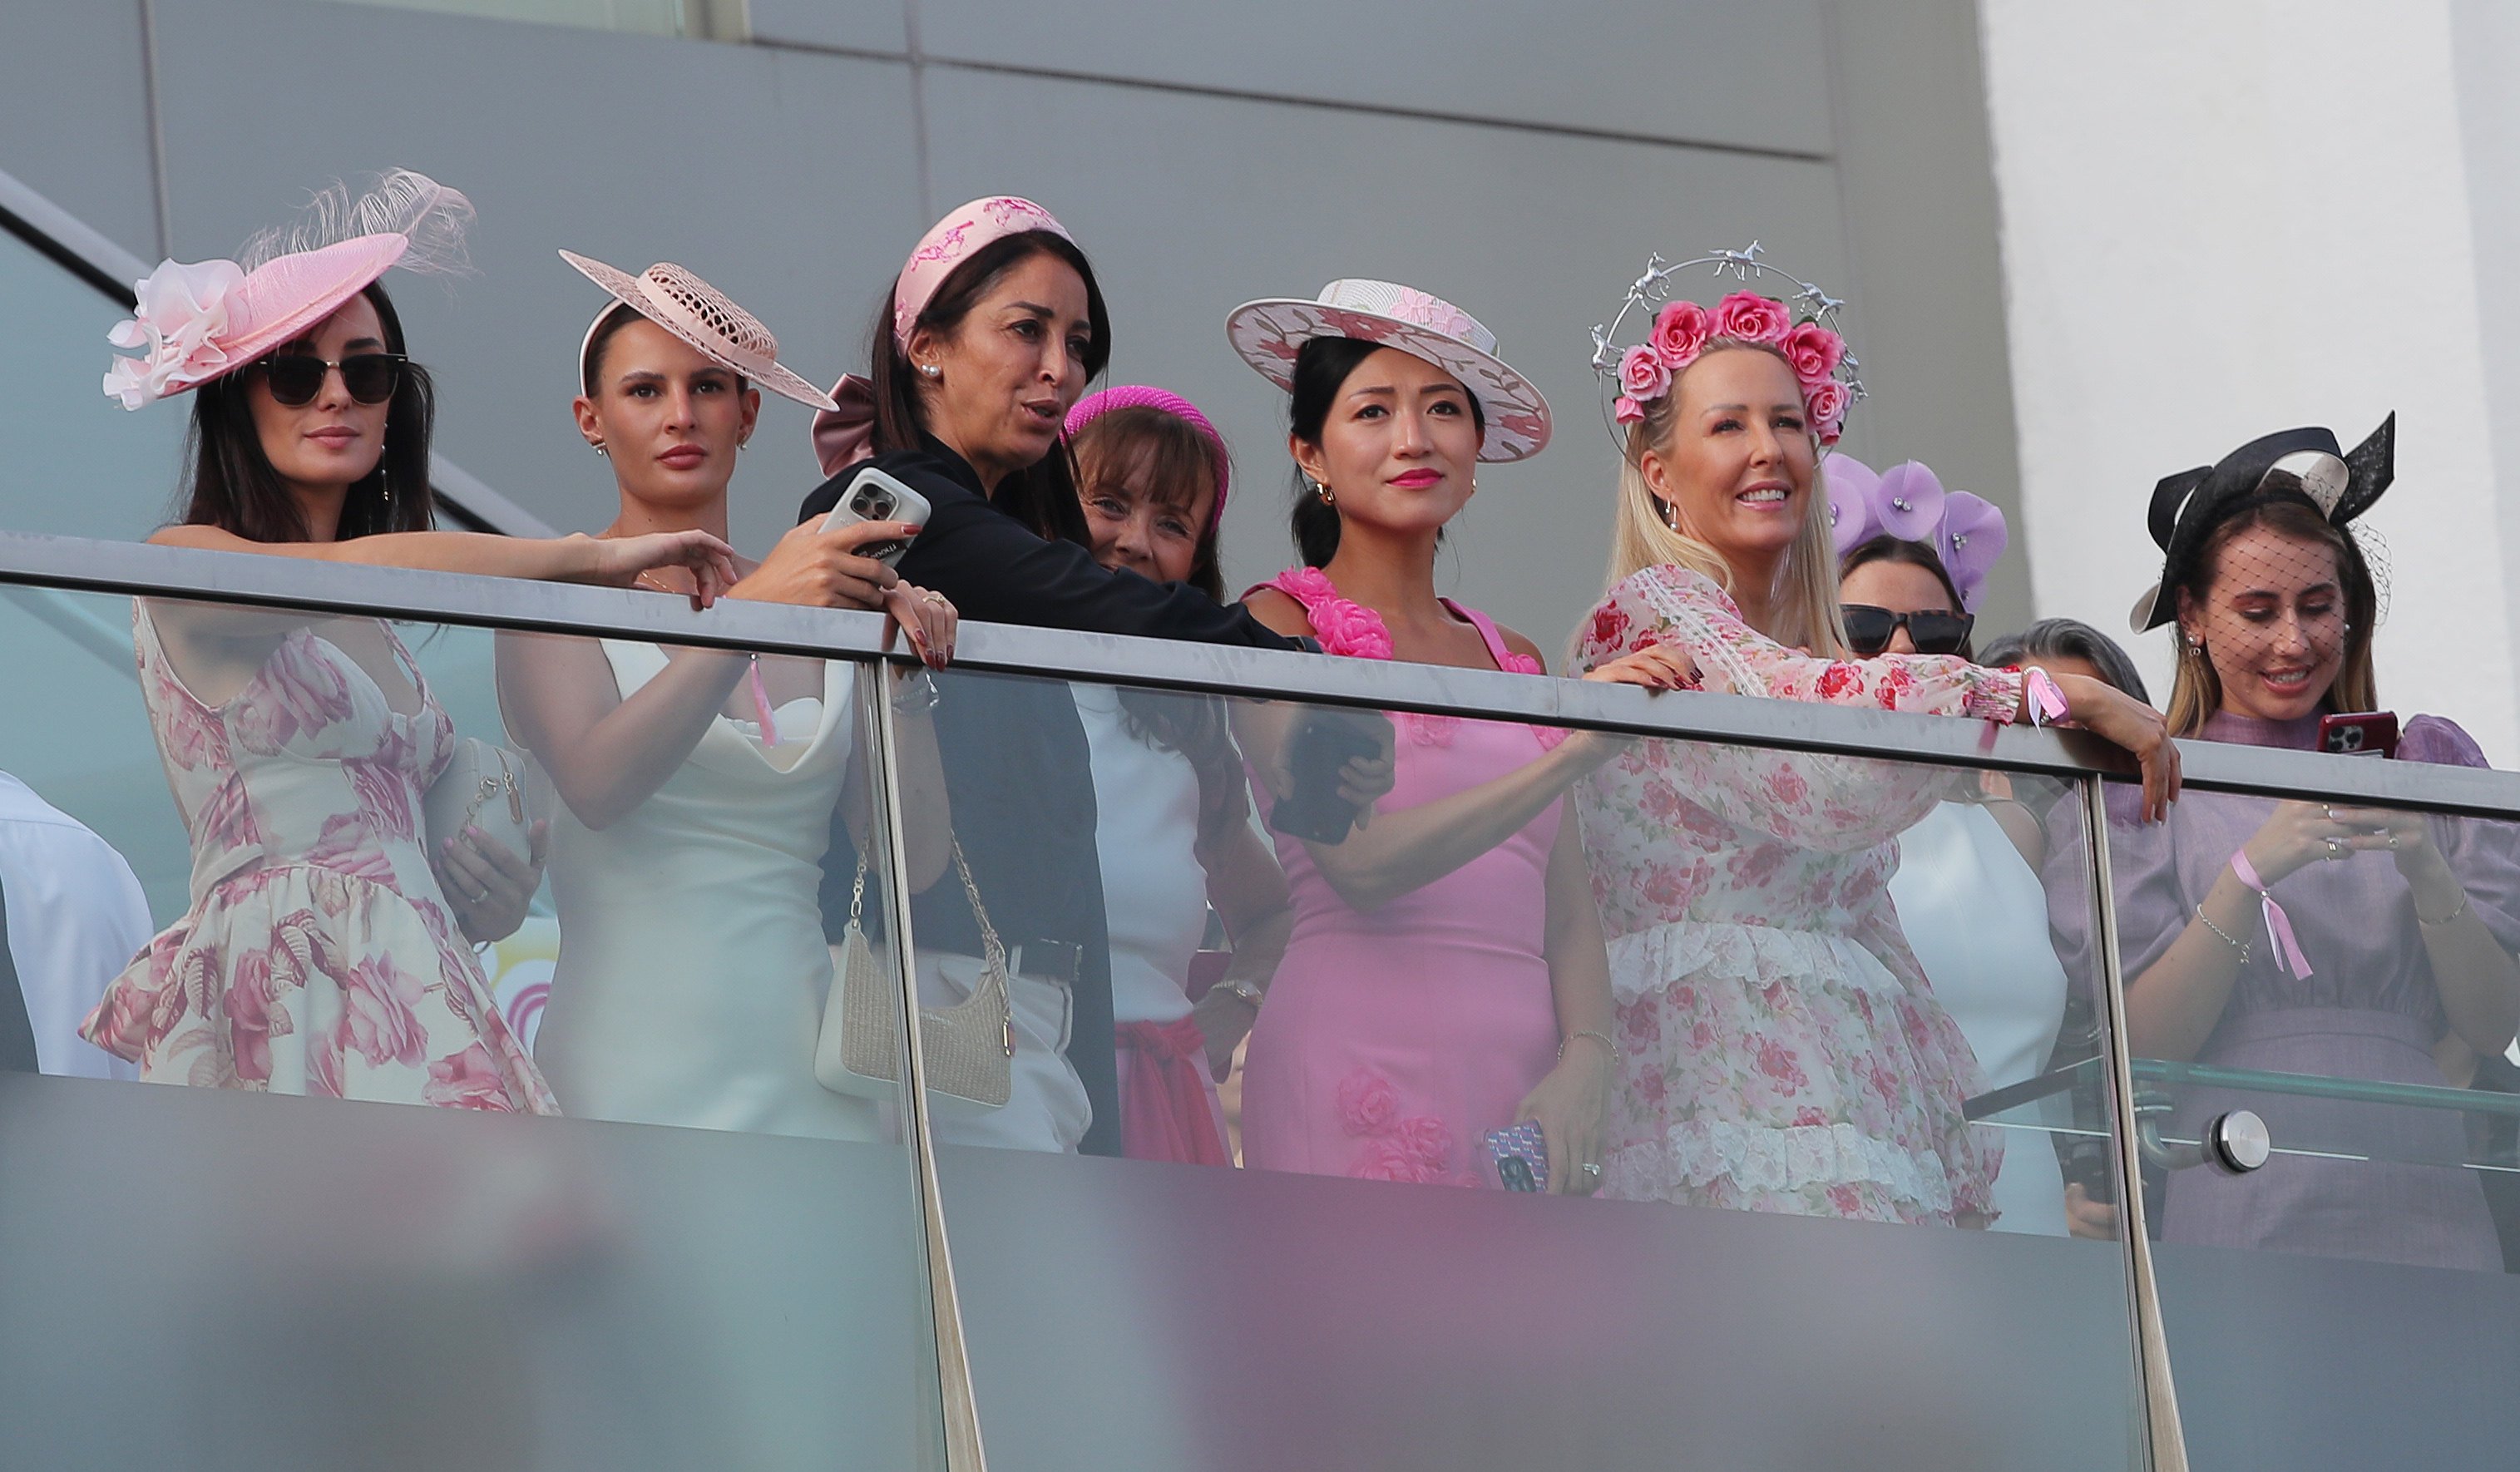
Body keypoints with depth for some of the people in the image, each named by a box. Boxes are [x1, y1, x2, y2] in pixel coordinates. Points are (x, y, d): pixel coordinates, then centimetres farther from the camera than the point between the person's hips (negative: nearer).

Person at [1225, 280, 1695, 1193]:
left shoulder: (1514, 660, 17)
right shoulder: (1280, 623, 1)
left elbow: (1565, 904, 11)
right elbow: (1360, 859, -13)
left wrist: (1584, 1064, -7)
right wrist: (1572, 753, -20)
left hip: (1527, 1076, 5)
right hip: (1369, 1073, -4)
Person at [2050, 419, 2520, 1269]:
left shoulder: (2429, 761, 11)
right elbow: (2144, 1044, -4)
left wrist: (2426, 870, -10)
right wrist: (2255, 871, -15)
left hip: (2420, 1210, 2)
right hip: (2239, 1221, -2)